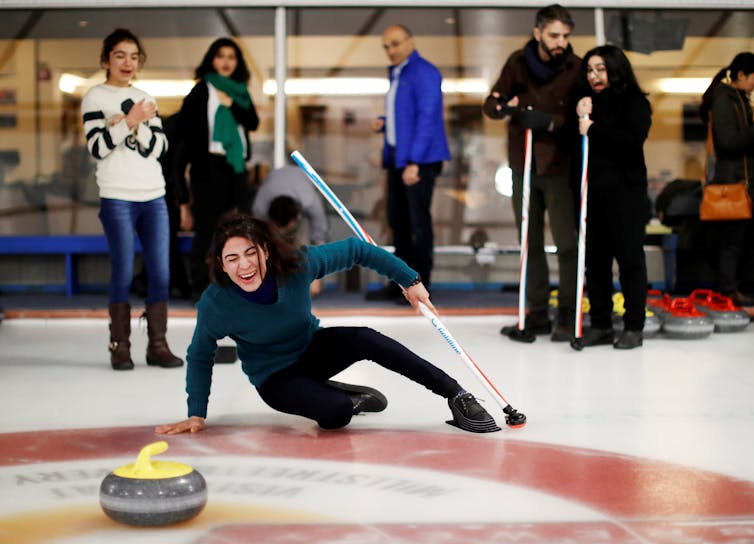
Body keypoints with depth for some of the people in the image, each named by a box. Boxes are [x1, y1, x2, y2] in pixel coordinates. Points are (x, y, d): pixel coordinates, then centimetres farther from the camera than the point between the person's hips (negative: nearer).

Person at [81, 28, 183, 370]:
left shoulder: (145, 99, 16)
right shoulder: (95, 98, 3)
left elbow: (156, 149, 6)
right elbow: (98, 149, -8)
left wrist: (135, 124, -10)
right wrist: (131, 121, -16)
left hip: (154, 197, 4)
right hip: (117, 199, -4)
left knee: (160, 272, -1)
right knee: (123, 274, -5)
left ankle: (158, 345, 4)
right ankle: (120, 348, 3)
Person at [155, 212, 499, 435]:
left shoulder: (298, 264, -24)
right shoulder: (215, 304, -27)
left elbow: (355, 250, -10)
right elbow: (200, 357, -9)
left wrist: (409, 279, -7)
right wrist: (196, 415, -10)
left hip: (314, 349, 2)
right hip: (274, 377, -2)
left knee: (365, 340, -30)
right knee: (336, 414, -31)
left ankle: (458, 396, -20)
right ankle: (348, 398, 7)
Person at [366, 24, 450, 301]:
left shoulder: (424, 73, -11)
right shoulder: (396, 74, 17)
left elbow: (427, 118, -18)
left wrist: (414, 162, -22)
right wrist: (383, 123, 6)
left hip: (420, 160, -9)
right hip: (397, 157, 9)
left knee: (418, 221, -5)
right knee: (397, 219, 12)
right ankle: (400, 282, 19)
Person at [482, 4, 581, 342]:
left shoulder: (576, 68, -7)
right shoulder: (518, 63, 3)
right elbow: (490, 105, 1)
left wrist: (549, 122, -27)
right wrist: (504, 106, -21)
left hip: (559, 166, -4)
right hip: (523, 165, 4)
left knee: (566, 244, -5)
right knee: (531, 244, 9)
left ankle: (567, 316, 4)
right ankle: (537, 315, 18)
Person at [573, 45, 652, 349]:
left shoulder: (634, 102, -1)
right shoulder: (586, 102, 14)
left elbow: (634, 140, -16)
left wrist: (593, 130, -15)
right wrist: (579, 117, -7)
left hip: (624, 191, -5)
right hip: (590, 191, 5)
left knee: (629, 257, -1)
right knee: (595, 260, 7)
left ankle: (634, 327, 5)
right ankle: (600, 325, 14)